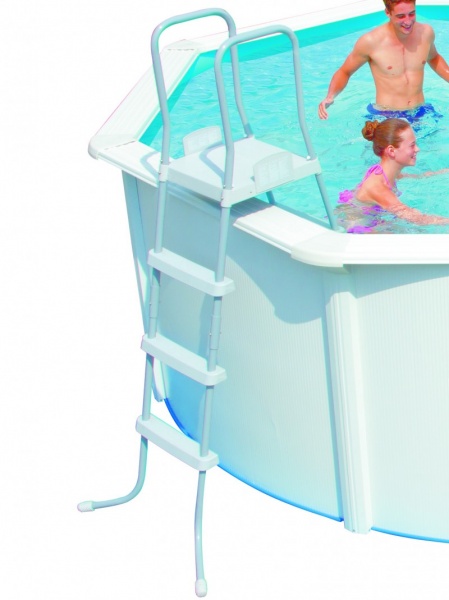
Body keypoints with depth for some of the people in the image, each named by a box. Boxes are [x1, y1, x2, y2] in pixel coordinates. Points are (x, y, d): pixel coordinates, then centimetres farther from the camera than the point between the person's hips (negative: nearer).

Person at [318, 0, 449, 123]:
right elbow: (344, 72, 1)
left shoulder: (426, 32, 1)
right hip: (386, 117, -4)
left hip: (421, 113, 5)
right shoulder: (371, 42, -12)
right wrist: (330, 96, -16)